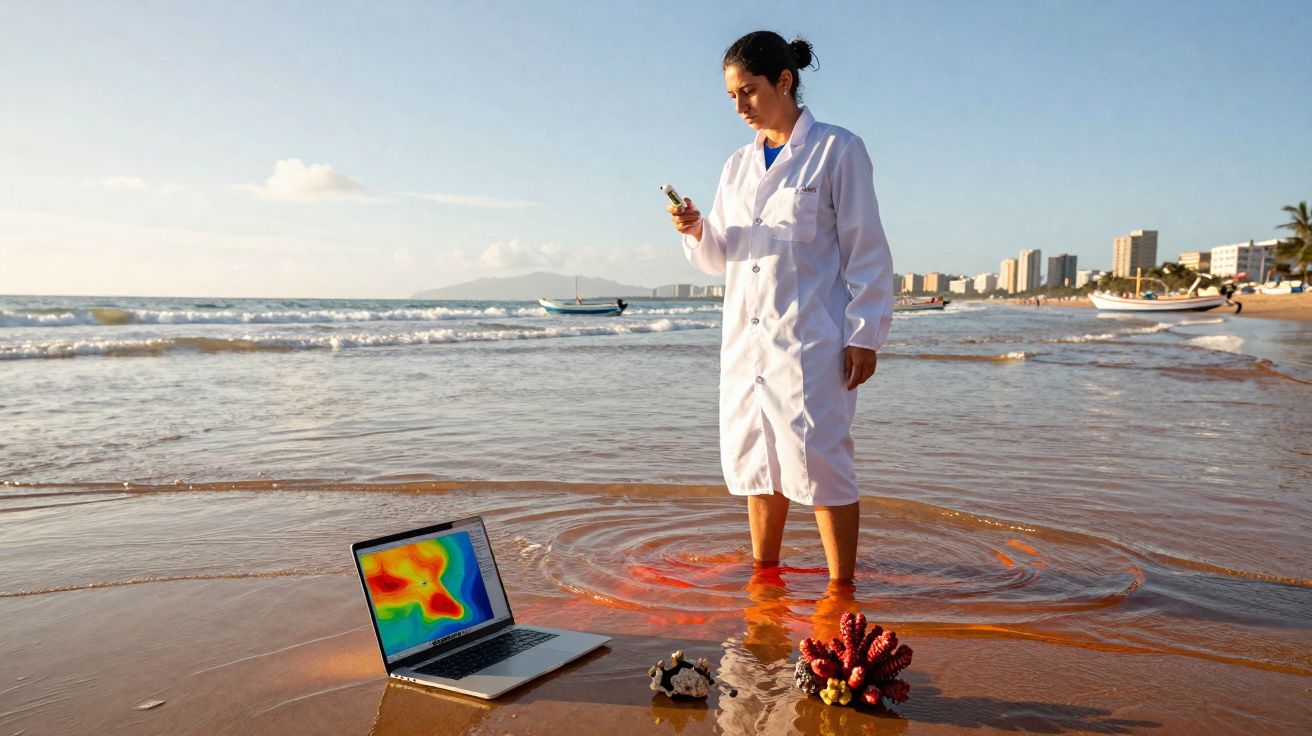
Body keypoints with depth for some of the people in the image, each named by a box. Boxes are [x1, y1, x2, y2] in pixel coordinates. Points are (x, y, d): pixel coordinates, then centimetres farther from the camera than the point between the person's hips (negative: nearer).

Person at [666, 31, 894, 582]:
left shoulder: (836, 150, -1)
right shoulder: (738, 165, 16)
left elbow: (865, 250, -4)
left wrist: (864, 335, -10)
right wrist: (697, 231, -5)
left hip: (809, 341, -6)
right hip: (745, 339, 6)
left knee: (819, 463, -6)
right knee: (753, 461, 10)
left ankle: (842, 587, 6)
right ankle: (764, 573, 24)